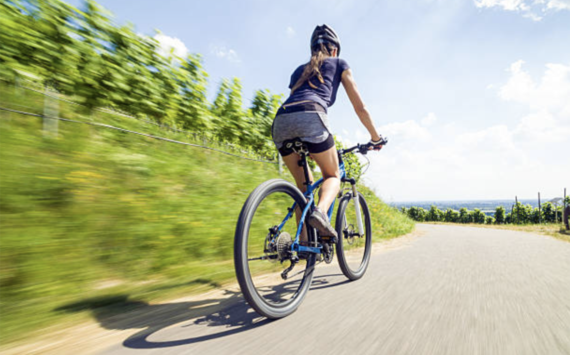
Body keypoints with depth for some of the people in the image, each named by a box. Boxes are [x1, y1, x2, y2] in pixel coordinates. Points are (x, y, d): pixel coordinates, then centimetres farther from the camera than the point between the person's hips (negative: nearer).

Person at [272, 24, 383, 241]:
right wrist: (375, 137, 35)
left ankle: (302, 241, 11)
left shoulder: (300, 70, 37)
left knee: (304, 183, 19)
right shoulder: (338, 64, 25)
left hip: (280, 121, 5)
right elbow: (360, 107, 23)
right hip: (310, 116, -4)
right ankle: (320, 211, -16)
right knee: (332, 175, 15)